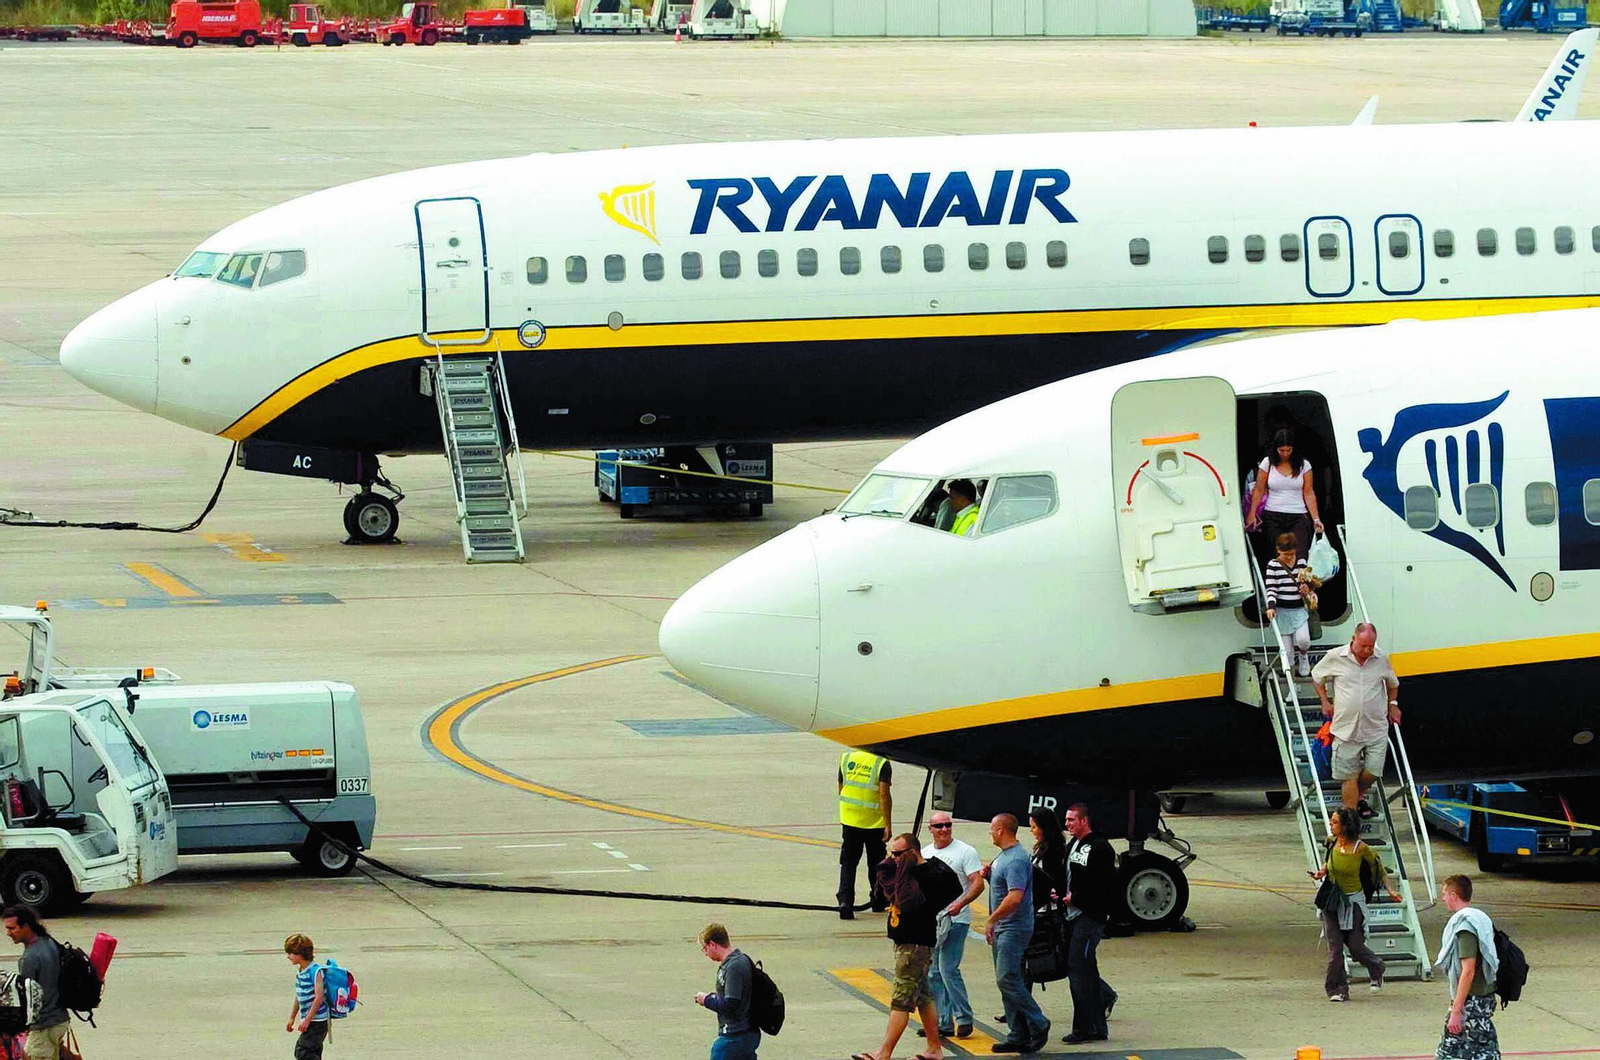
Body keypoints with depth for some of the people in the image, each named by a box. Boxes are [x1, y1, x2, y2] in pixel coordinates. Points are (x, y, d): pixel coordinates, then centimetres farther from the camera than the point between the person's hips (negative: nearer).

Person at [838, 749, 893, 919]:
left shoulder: (846, 758, 1)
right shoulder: (881, 763, -12)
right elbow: (884, 794, -18)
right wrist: (888, 825, -15)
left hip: (849, 821, 2)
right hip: (874, 822, -2)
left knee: (848, 862, 5)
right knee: (876, 863, 15)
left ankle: (845, 900, -13)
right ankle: (878, 901, 28)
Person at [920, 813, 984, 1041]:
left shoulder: (965, 851, -4)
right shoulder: (924, 854, 14)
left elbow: (978, 884, -11)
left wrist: (960, 903, -25)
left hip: (955, 920, -7)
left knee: (948, 969, -14)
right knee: (934, 974, 7)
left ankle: (964, 1019, -5)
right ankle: (944, 1023, 13)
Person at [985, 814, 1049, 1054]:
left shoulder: (1016, 860, -19)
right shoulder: (1003, 856, 14)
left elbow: (1014, 897, -27)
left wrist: (992, 919, -20)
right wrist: (990, 874, 11)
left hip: (1014, 928, -11)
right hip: (1002, 930, 11)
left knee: (1007, 980, -13)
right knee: (1007, 981, 9)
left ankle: (1038, 1025, -5)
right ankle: (1018, 1036, 11)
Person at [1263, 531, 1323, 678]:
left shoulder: (1301, 562, 5)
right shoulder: (1273, 566, -3)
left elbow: (1311, 582, 16)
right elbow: (1271, 589, -7)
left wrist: (1308, 588, -7)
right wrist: (1271, 606, -22)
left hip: (1299, 610, 2)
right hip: (1282, 611, -2)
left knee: (1303, 640, -15)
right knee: (1287, 649, -1)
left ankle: (1303, 655, 18)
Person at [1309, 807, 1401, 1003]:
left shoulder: (1361, 849, -15)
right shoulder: (1331, 843, -2)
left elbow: (1379, 869, -1)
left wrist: (1390, 891, -11)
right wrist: (1322, 872, -2)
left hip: (1352, 900, -4)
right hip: (1332, 900, 4)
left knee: (1355, 946, 2)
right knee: (1334, 947, -2)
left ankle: (1376, 969, 34)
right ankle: (1338, 990, 5)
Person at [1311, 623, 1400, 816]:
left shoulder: (1382, 659, 3)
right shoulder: (1334, 658, -3)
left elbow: (1393, 684, 24)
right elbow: (1317, 677, 15)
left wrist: (1392, 704, 16)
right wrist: (1325, 702, 10)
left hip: (1376, 729, 2)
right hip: (1346, 729, -2)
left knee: (1372, 771, -3)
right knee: (1349, 776, 0)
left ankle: (1360, 798, 28)